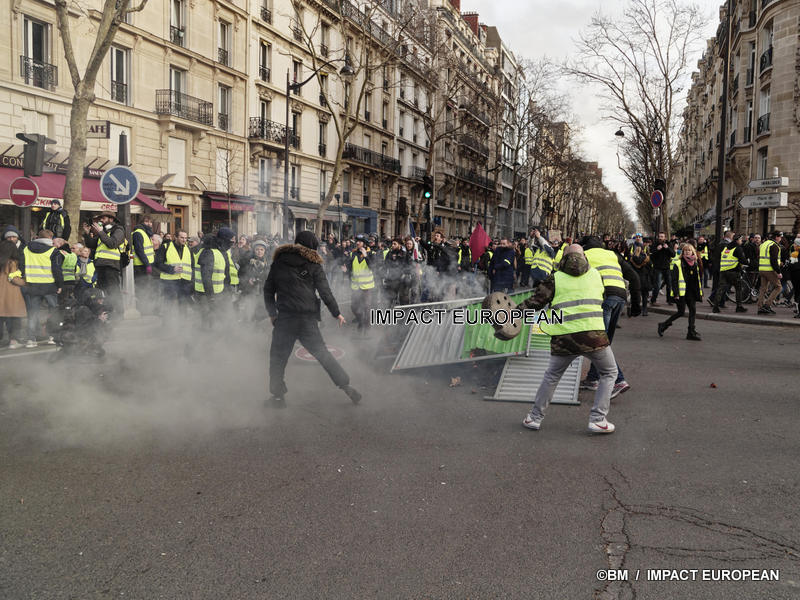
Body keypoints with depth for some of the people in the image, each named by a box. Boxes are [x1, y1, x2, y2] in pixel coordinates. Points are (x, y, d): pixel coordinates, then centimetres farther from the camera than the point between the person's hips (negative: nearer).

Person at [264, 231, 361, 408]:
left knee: (278, 357, 11)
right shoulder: (313, 264, 3)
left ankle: (278, 395, 11)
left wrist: (272, 313, 21)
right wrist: (337, 313, 9)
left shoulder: (278, 262, 9)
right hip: (308, 319, 0)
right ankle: (346, 387, 11)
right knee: (322, 353, 10)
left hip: (284, 318, 0)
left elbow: (268, 289, 12)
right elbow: (325, 292, 0)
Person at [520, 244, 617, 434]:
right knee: (609, 373, 18)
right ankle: (598, 420, 9)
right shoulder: (596, 274, 13)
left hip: (563, 337, 1)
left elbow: (536, 301, 2)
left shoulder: (555, 278, 8)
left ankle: (535, 418, 23)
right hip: (592, 333, -1)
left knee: (552, 376, 20)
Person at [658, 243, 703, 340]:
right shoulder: (678, 264, -8)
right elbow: (674, 280, -10)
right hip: (681, 292, -6)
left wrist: (700, 292, 14)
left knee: (692, 310, 0)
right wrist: (676, 294, -16)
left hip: (691, 292, 6)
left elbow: (699, 279, 19)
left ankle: (691, 332, 6)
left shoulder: (696, 264, 10)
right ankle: (663, 325, 9)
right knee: (681, 311, -6)